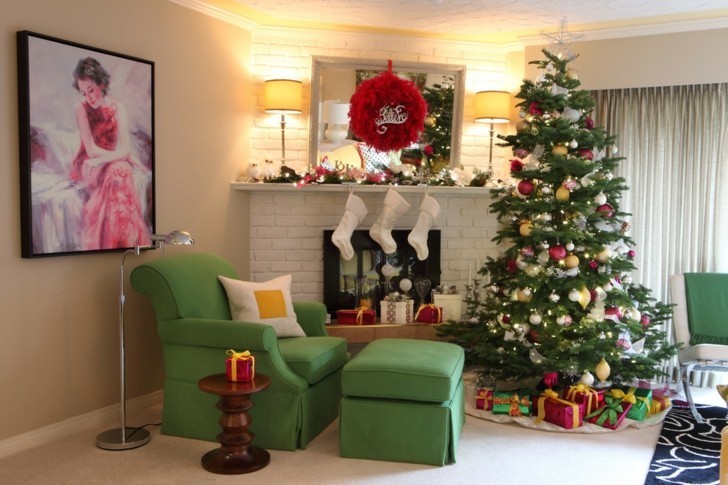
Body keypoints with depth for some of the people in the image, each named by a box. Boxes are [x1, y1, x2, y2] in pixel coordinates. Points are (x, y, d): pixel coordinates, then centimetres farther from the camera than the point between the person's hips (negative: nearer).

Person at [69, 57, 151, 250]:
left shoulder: (117, 108, -1)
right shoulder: (81, 108, -8)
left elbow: (125, 149, -10)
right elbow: (92, 150, -14)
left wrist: (100, 160, -26)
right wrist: (129, 158, -18)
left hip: (111, 163, 2)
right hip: (87, 166, -2)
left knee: (122, 171, -33)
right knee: (118, 170, -34)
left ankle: (125, 239, -30)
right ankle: (113, 241, -35)